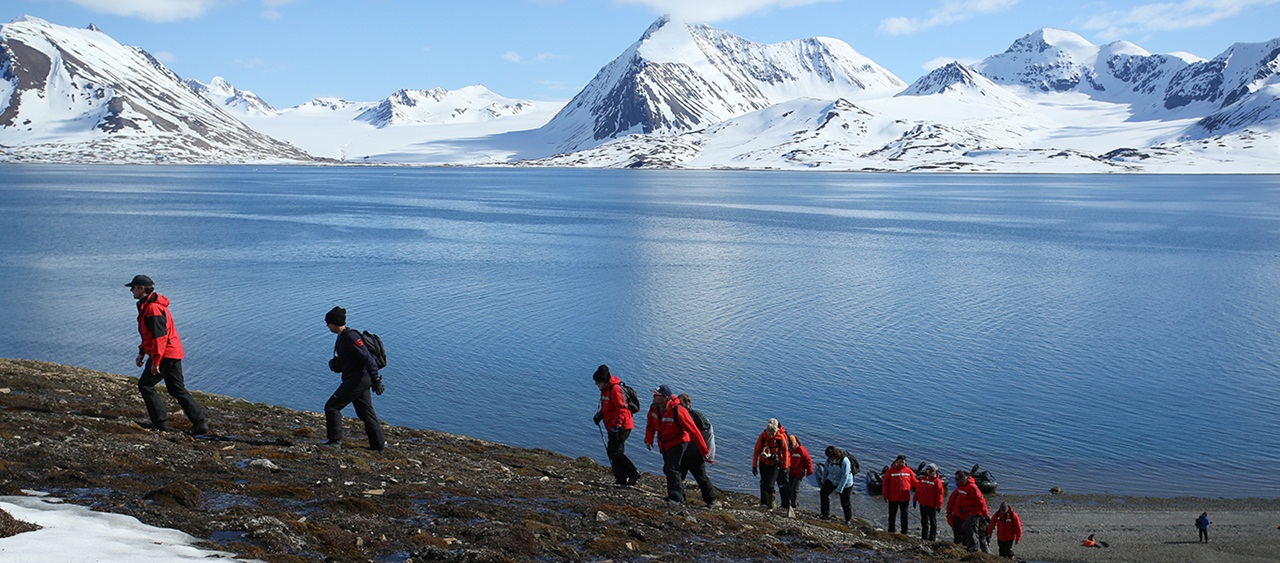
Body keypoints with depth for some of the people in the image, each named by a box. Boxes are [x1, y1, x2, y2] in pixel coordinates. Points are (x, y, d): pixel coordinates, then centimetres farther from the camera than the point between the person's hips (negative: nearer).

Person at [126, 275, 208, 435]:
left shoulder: (153, 308, -18)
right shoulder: (147, 305, 16)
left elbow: (159, 336, -23)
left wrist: (155, 361, -22)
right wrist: (142, 352, 22)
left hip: (165, 354, -10)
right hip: (174, 353, 10)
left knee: (145, 385, 0)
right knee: (177, 390, 11)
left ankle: (160, 422, 1)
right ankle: (200, 423, 8)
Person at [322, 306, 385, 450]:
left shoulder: (351, 336, -16)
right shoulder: (342, 337, 16)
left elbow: (367, 358, -22)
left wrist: (376, 379, -26)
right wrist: (335, 364, 7)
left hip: (357, 380, -10)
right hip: (361, 380, 10)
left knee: (331, 407, -5)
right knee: (366, 413, 13)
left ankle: (335, 440, 0)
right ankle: (378, 444, 16)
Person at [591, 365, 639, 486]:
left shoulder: (615, 389, -18)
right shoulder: (605, 389, 14)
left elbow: (622, 409, -22)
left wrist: (616, 425, -23)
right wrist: (600, 414, 9)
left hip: (621, 427, -10)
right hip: (613, 427, 10)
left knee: (615, 452, -12)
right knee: (612, 452, 9)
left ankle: (633, 474, -5)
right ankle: (621, 479, 14)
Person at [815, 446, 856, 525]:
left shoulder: (844, 461, -31)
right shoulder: (829, 459, -13)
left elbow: (845, 477, -28)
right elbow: (825, 470, 6)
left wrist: (839, 489, -25)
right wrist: (823, 481, 17)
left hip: (845, 484, -5)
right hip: (832, 480, 5)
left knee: (845, 502, 4)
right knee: (823, 492, -12)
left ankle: (849, 519, 29)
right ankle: (826, 514, 1)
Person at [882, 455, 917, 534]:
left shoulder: (908, 471, 2)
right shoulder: (890, 471, -4)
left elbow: (914, 482, 7)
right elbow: (885, 484, -1)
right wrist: (885, 495, -4)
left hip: (905, 498, 1)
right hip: (893, 498, -1)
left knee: (904, 515, 8)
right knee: (892, 515, 8)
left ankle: (904, 531, 15)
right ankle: (891, 530, 19)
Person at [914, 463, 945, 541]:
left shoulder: (937, 481, -9)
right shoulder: (922, 479, 8)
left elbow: (940, 494, -11)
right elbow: (918, 490, 15)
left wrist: (939, 505, -13)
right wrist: (915, 500, 14)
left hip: (931, 505, -6)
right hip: (922, 504, 6)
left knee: (933, 522, 3)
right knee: (924, 521, 14)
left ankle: (932, 537, 7)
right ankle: (924, 536, 22)